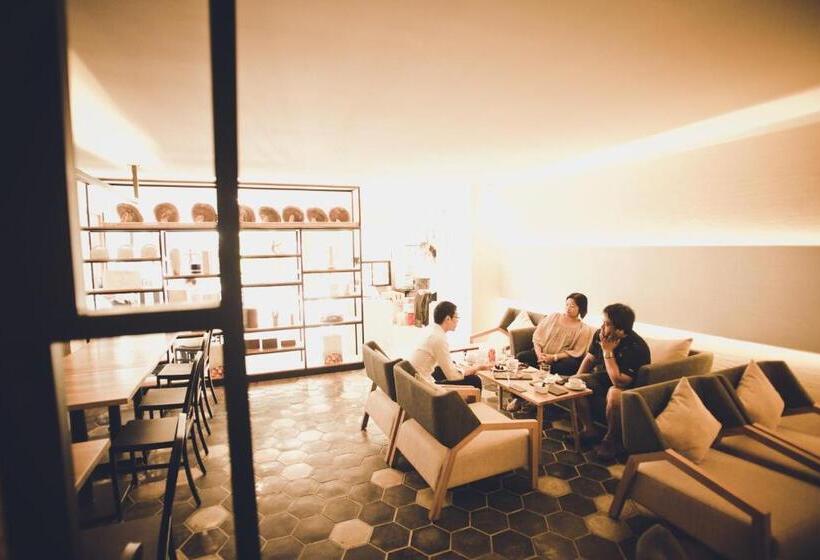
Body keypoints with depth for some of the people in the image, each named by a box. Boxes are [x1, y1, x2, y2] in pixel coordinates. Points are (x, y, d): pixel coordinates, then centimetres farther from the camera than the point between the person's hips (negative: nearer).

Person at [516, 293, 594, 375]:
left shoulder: (584, 329, 2)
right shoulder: (553, 317, 7)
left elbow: (576, 352, -4)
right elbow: (537, 336, 4)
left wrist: (554, 357, -15)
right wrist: (539, 354, -12)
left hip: (561, 359, -1)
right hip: (542, 354, 1)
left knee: (572, 364, -36)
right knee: (520, 356, -25)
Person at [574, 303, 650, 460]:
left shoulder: (637, 347, -29)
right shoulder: (600, 334, -10)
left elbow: (619, 381, -33)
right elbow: (589, 358, 8)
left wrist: (608, 351, -30)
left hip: (627, 387, -7)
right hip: (602, 377, 7)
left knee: (614, 394, -37)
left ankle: (610, 439, -11)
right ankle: (588, 429, 4)